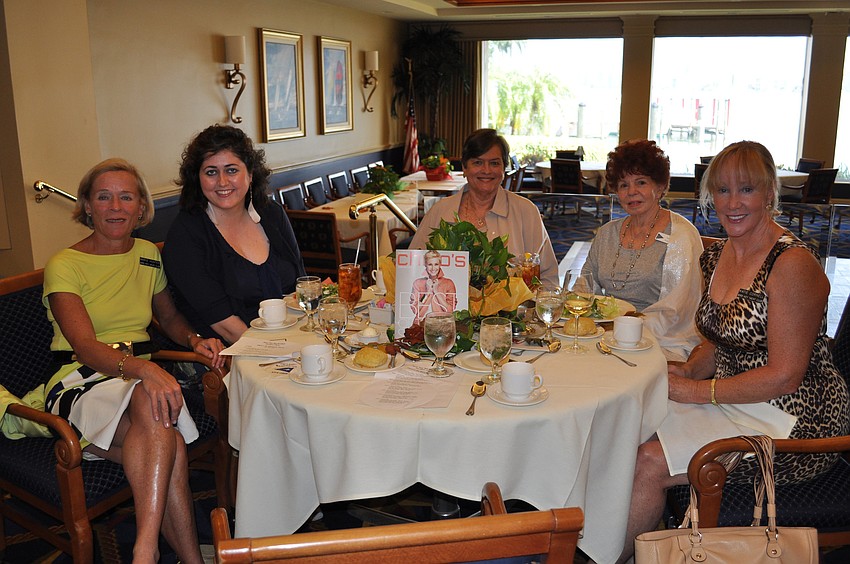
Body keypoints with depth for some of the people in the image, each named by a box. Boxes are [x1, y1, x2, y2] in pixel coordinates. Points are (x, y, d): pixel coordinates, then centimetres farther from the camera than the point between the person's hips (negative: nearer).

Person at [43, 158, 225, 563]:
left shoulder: (148, 255, 12)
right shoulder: (64, 266, -4)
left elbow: (170, 317, 27)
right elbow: (86, 347, -18)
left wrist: (194, 340, 2)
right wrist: (143, 368, -39)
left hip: (140, 377, 4)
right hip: (80, 384, -4)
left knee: (162, 443, -34)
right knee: (169, 445, -36)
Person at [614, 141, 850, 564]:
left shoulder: (792, 264, -20)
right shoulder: (718, 256, 6)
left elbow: (784, 376, -22)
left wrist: (697, 391, -18)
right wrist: (689, 370, -2)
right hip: (734, 401, 8)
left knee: (648, 464, -20)